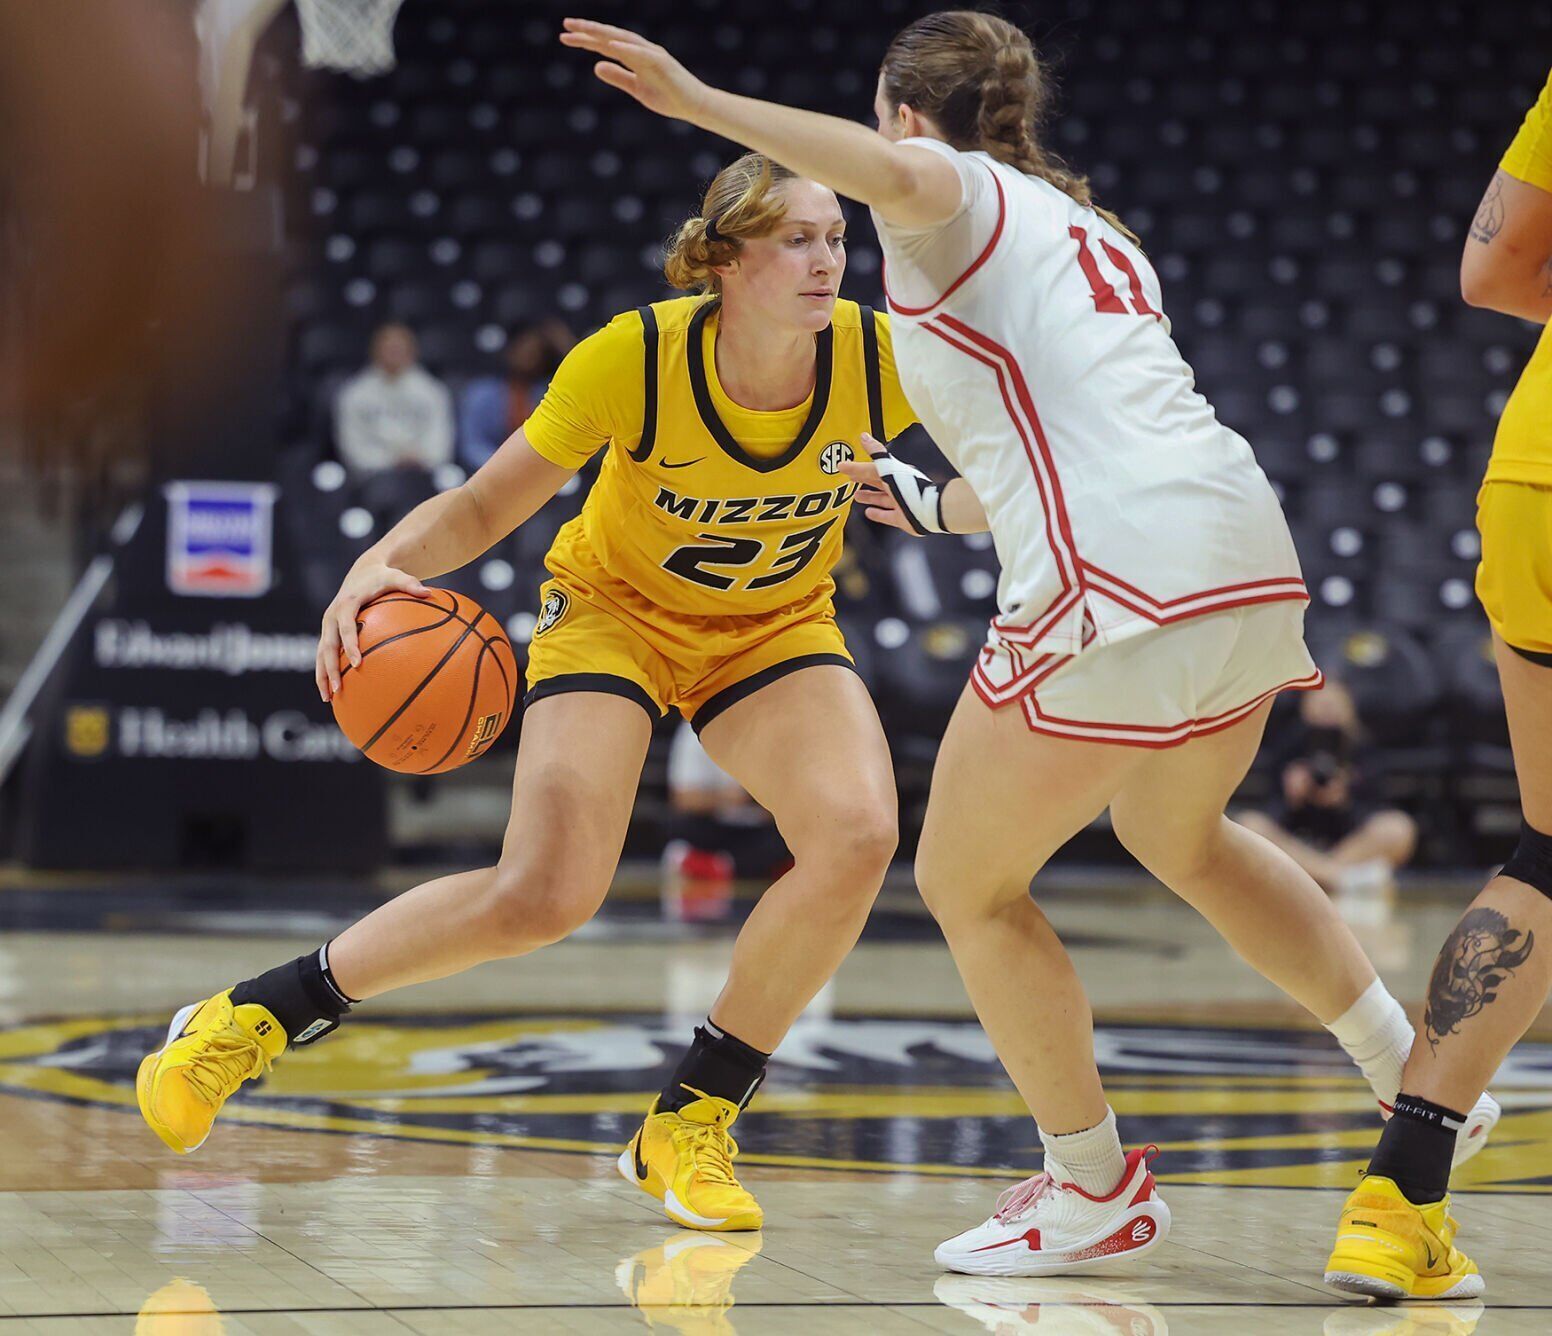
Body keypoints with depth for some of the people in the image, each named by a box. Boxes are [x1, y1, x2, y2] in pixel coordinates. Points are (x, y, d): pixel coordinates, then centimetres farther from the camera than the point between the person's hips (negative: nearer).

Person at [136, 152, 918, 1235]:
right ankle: (249, 1020, 1)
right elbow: (484, 507, -20)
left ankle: (690, 1123, -7)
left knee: (859, 835, -26)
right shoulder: (632, 358, -28)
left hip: (774, 627, 3)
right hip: (616, 607, -3)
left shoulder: (877, 357, -23)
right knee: (545, 895, -20)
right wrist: (383, 564, -38)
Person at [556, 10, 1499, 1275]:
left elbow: (891, 172, -21)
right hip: (1246, 553, 9)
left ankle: (1096, 1190, 16)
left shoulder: (950, 195, 6)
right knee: (1179, 837, 34)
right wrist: (936, 504, 46)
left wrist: (703, 103, -24)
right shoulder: (1089, 233, 29)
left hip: (1119, 579, -9)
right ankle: (1419, 1073, 33)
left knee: (969, 884, 9)